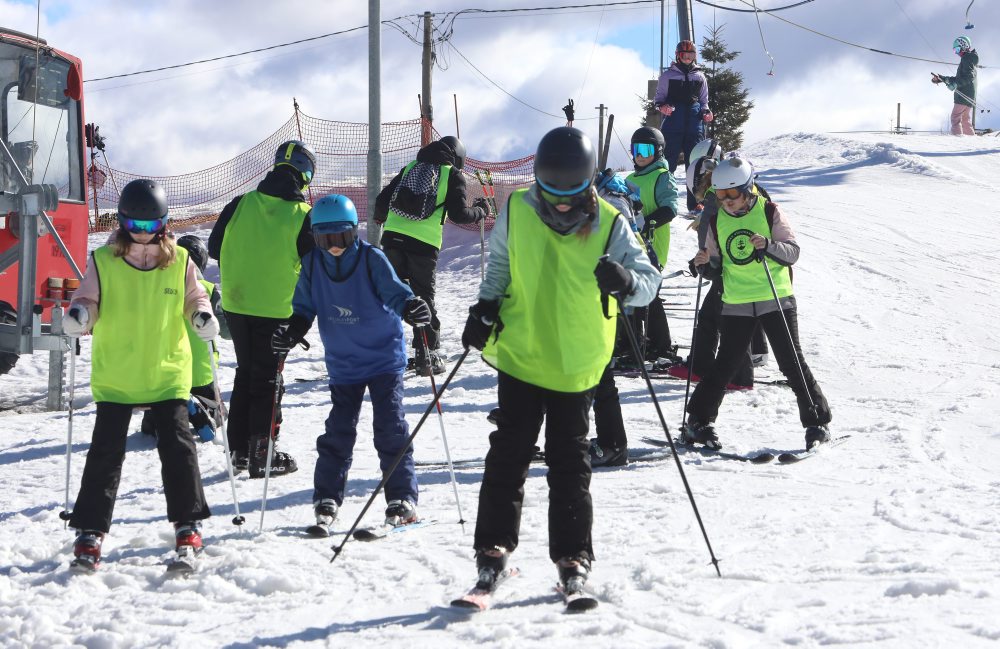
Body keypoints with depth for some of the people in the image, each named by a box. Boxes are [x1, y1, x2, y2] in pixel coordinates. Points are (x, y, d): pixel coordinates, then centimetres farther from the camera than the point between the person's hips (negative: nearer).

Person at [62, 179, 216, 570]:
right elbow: (88, 299, 1)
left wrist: (202, 315, -13)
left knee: (177, 445, -2)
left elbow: (194, 296, 9)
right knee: (106, 450, -2)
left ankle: (187, 525, 11)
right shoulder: (103, 262, -4)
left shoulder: (179, 261, 0)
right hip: (114, 374, -1)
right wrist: (79, 314, -21)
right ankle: (90, 531, 5)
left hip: (167, 372, 1)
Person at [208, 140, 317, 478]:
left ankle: (239, 449, 21)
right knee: (268, 378, 6)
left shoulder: (240, 205, -2)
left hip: (236, 303, 4)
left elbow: (215, 248, 9)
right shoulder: (304, 216, -12)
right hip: (276, 309, -4)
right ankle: (262, 454, 6)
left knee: (246, 372, 18)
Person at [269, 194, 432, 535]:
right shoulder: (311, 264, -3)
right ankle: (326, 498, 14)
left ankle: (401, 498, 0)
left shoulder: (371, 258, -12)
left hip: (385, 357, -3)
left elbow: (392, 290, -20)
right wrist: (290, 331, -13)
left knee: (390, 428, -6)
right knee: (338, 431, 4)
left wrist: (410, 307, -41)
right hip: (343, 364, 3)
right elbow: (304, 307, 6)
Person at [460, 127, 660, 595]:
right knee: (509, 452, 0)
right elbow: (499, 266, 13)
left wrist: (626, 282, -29)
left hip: (577, 365, -1)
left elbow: (649, 280, -7)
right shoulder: (517, 213, -4)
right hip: (520, 355, 1)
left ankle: (573, 555, 12)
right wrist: (485, 308, -1)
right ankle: (492, 548, 7)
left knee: (570, 460, 4)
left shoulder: (608, 225, -9)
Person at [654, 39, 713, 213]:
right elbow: (658, 97, 11)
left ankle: (695, 203, 3)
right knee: (669, 161, -7)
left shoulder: (700, 77, 16)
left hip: (695, 125, 3)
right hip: (673, 125, -2)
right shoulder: (668, 75, 8)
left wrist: (706, 112, 3)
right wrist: (661, 106, -11)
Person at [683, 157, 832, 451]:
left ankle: (818, 422, 5)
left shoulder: (769, 212, -4)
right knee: (726, 364, 3)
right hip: (736, 303, 2)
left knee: (792, 362, -2)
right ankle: (699, 420, 13)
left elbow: (792, 251, -7)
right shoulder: (718, 220, 6)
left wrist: (769, 245, -26)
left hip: (775, 298, -2)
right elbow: (716, 267, 12)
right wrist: (705, 263, -10)